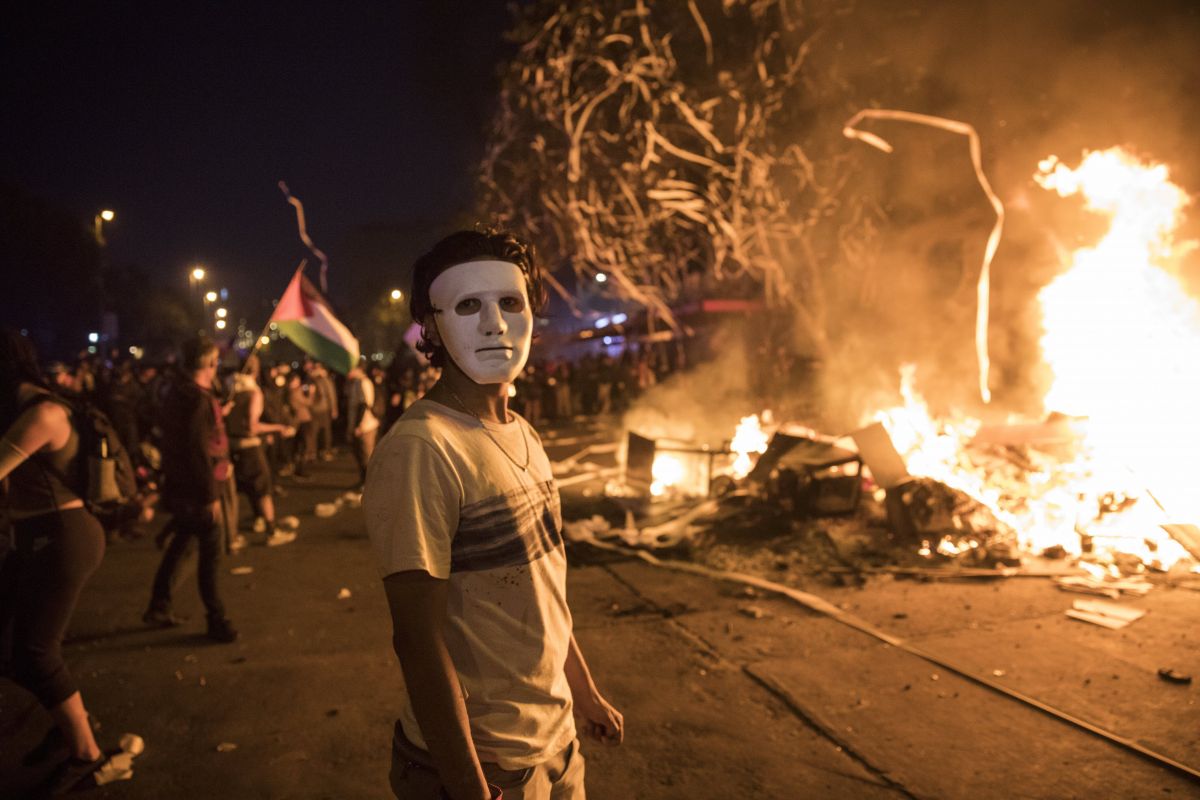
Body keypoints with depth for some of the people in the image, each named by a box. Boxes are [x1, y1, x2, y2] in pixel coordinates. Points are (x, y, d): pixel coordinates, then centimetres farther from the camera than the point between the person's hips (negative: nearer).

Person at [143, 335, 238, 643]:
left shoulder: (177, 393, 9)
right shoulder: (199, 399, -21)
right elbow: (200, 450, -24)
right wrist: (211, 495, -20)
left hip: (179, 487, 9)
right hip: (198, 491, -9)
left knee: (180, 544, 21)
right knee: (211, 554, 0)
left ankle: (159, 608, 29)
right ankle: (217, 620, 9)